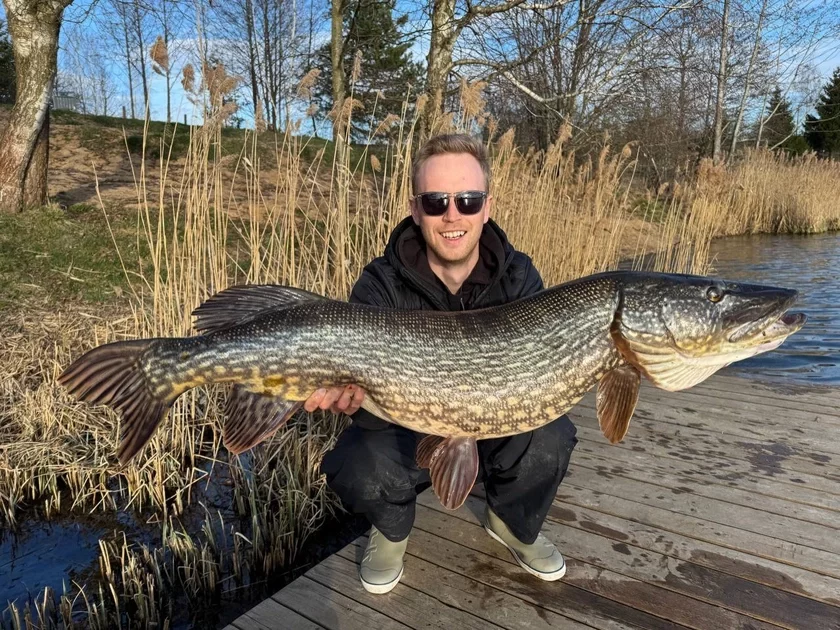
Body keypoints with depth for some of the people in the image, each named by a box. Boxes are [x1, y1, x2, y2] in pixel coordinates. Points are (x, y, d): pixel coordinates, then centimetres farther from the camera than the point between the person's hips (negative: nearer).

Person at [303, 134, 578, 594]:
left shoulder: (517, 277, -14)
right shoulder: (381, 285, -20)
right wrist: (353, 391, -51)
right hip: (407, 436, -1)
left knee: (551, 437, -26)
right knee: (358, 467, -30)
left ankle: (513, 523, 9)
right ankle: (391, 530, 9)